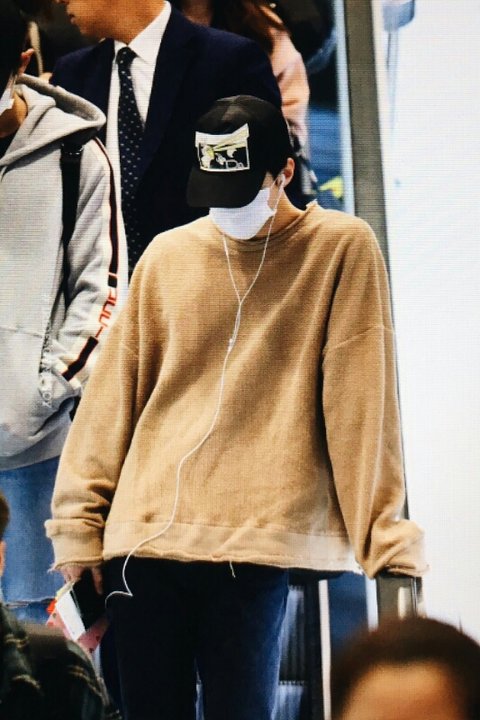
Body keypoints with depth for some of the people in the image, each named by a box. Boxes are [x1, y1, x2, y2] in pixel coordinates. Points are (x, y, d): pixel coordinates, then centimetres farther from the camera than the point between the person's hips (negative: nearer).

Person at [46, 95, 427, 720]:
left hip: (262, 543, -3)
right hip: (144, 537, 4)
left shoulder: (343, 248, 3)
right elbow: (115, 393, 12)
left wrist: (384, 534, -7)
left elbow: (359, 398, -2)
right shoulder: (166, 256, 13)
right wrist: (78, 522, 7)